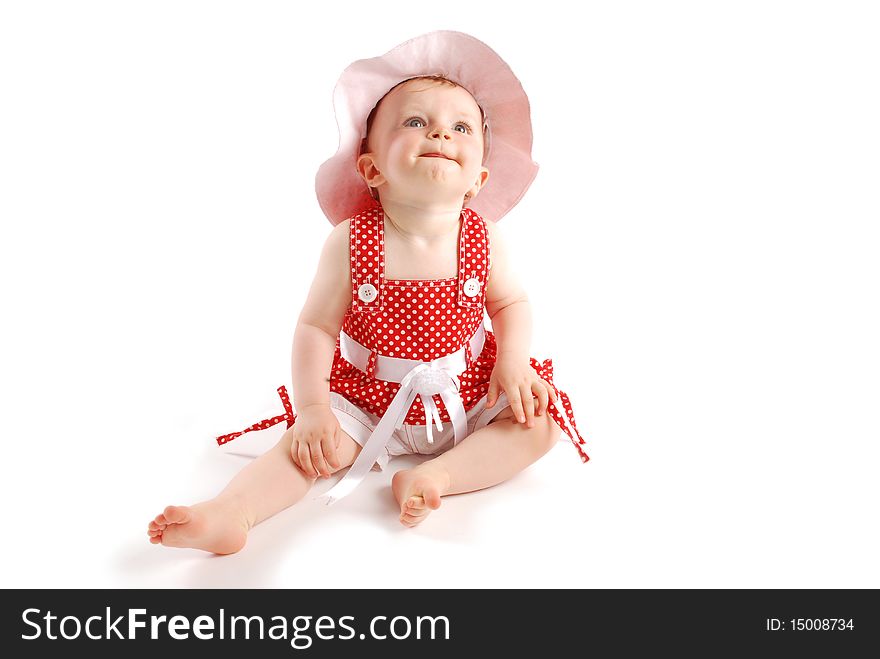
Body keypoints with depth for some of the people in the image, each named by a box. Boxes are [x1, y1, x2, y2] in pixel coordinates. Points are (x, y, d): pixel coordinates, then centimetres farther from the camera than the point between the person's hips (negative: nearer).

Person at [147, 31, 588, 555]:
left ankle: (438, 476, -24)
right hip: (367, 398, -2)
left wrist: (513, 362, -15)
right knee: (313, 445, -20)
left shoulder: (483, 241, -12)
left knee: (541, 423, -14)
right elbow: (317, 325, -13)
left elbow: (511, 303, 3)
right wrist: (312, 407, -20)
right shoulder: (352, 242, -18)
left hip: (467, 395, 2)